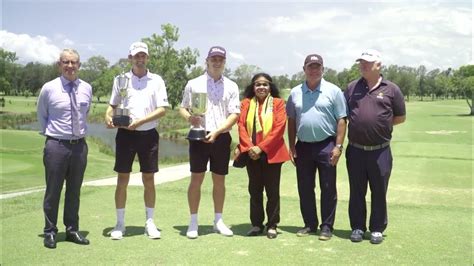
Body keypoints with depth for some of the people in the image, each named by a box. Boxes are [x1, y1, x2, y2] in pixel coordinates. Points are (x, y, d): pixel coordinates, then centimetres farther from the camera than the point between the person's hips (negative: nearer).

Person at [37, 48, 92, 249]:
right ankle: (50, 232, 19)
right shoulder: (49, 89, -6)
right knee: (53, 190, 4)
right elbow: (41, 115, 9)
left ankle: (72, 230, 26)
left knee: (75, 190, 13)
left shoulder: (87, 89, 2)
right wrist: (47, 133, 6)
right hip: (56, 145, -3)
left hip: (79, 145, 3)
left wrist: (81, 130, 12)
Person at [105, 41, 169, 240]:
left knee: (149, 180, 6)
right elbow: (113, 105, 13)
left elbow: (162, 109, -3)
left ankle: (150, 223, 18)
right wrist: (108, 117, -9)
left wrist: (140, 121, -14)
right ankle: (120, 224, 15)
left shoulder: (156, 81, 4)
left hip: (148, 134, 0)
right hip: (125, 134, 1)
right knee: (122, 180, 4)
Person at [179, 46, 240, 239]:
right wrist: (189, 118, -14)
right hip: (199, 136, -1)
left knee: (219, 180, 9)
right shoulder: (193, 84, 6)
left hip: (221, 138, 1)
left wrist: (216, 131, -13)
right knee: (196, 179, 0)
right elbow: (182, 108, 10)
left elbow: (234, 114, 0)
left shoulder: (231, 86, 7)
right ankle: (193, 222, 10)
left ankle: (218, 220, 21)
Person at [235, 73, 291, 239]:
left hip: (272, 153, -2)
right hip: (251, 154, 3)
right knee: (254, 190, 9)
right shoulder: (246, 103, 8)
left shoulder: (278, 103, 0)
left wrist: (261, 147, -15)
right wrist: (249, 147, -13)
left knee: (272, 190, 4)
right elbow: (241, 126, 1)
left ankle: (272, 225, 14)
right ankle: (256, 224, 19)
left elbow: (279, 128, -9)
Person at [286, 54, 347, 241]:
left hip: (326, 146, -3)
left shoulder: (333, 91, -2)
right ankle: (309, 224, 24)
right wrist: (292, 146, 6)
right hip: (303, 147, 4)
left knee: (328, 189, 4)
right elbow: (291, 121, 11)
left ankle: (327, 227, 15)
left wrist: (338, 146, -11)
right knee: (305, 189, 10)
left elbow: (341, 120, -4)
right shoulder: (295, 92, 8)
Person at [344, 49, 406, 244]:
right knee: (356, 191, 11)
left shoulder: (391, 89, 0)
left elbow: (400, 117, 6)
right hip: (355, 150, 2)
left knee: (379, 192, 9)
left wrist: (381, 124, -1)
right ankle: (358, 227, 23)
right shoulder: (352, 88, 7)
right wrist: (361, 124, 0)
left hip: (380, 151, -2)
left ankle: (377, 229, 22)